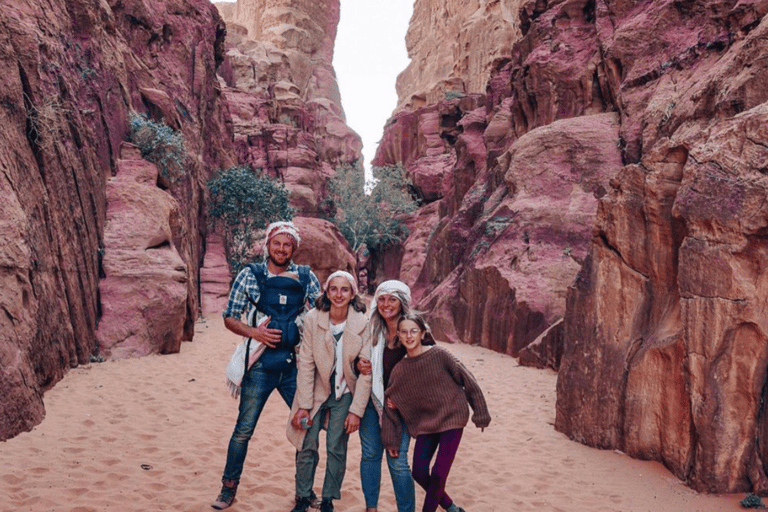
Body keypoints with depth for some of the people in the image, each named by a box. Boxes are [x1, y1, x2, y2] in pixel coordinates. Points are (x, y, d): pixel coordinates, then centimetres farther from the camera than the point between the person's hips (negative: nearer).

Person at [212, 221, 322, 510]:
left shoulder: (306, 277, 3)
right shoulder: (249, 275, 0)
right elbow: (230, 318, 3)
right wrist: (254, 332, -14)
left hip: (295, 365, 2)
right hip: (260, 366, -2)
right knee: (244, 429, 6)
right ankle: (229, 487, 27)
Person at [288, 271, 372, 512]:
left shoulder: (363, 324, -15)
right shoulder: (312, 319, -13)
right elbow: (306, 364, -10)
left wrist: (356, 410, -12)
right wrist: (303, 405, -11)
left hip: (344, 395, 0)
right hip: (316, 391, 0)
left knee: (336, 448, 0)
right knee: (307, 445, -1)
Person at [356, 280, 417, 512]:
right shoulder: (371, 330, -1)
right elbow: (358, 360, 12)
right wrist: (359, 365, -12)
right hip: (372, 400, 3)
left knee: (397, 460, -4)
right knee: (370, 454, 8)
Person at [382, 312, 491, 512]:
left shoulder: (439, 355, -14)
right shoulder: (399, 370, -3)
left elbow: (467, 381, -7)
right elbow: (390, 403, 3)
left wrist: (480, 414, -3)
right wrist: (390, 440, 3)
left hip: (451, 418, -4)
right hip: (425, 423, 4)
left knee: (438, 473, -9)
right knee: (419, 472, 1)